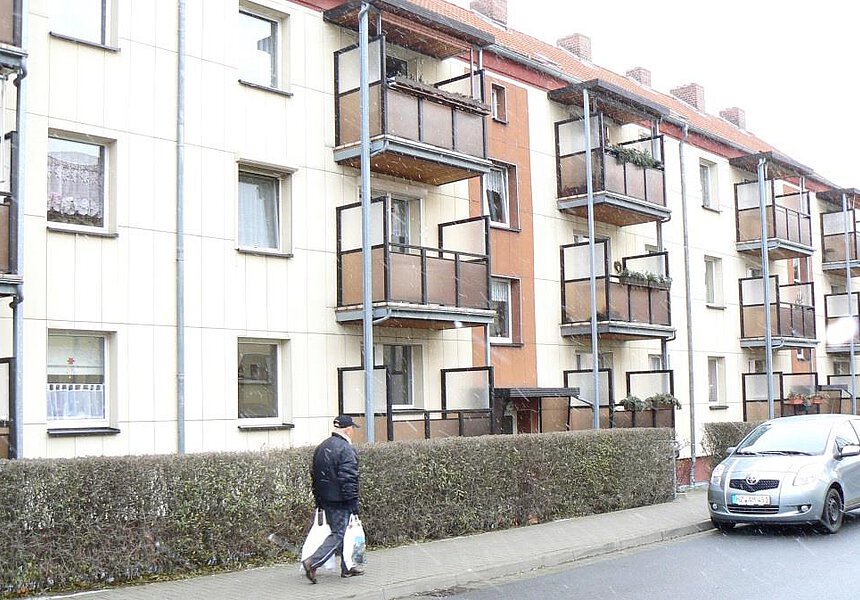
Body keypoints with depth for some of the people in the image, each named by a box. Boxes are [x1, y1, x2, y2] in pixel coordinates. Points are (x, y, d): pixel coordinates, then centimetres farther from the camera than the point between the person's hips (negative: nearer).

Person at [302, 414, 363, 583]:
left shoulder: (321, 447, 12)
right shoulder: (346, 450, -15)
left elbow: (314, 474, 16)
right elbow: (348, 479, -20)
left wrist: (318, 500, 21)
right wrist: (354, 503, -16)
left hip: (325, 499, 9)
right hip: (340, 501, -9)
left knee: (340, 532, 18)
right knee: (338, 534, -4)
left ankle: (347, 568, 24)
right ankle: (312, 562, -14)